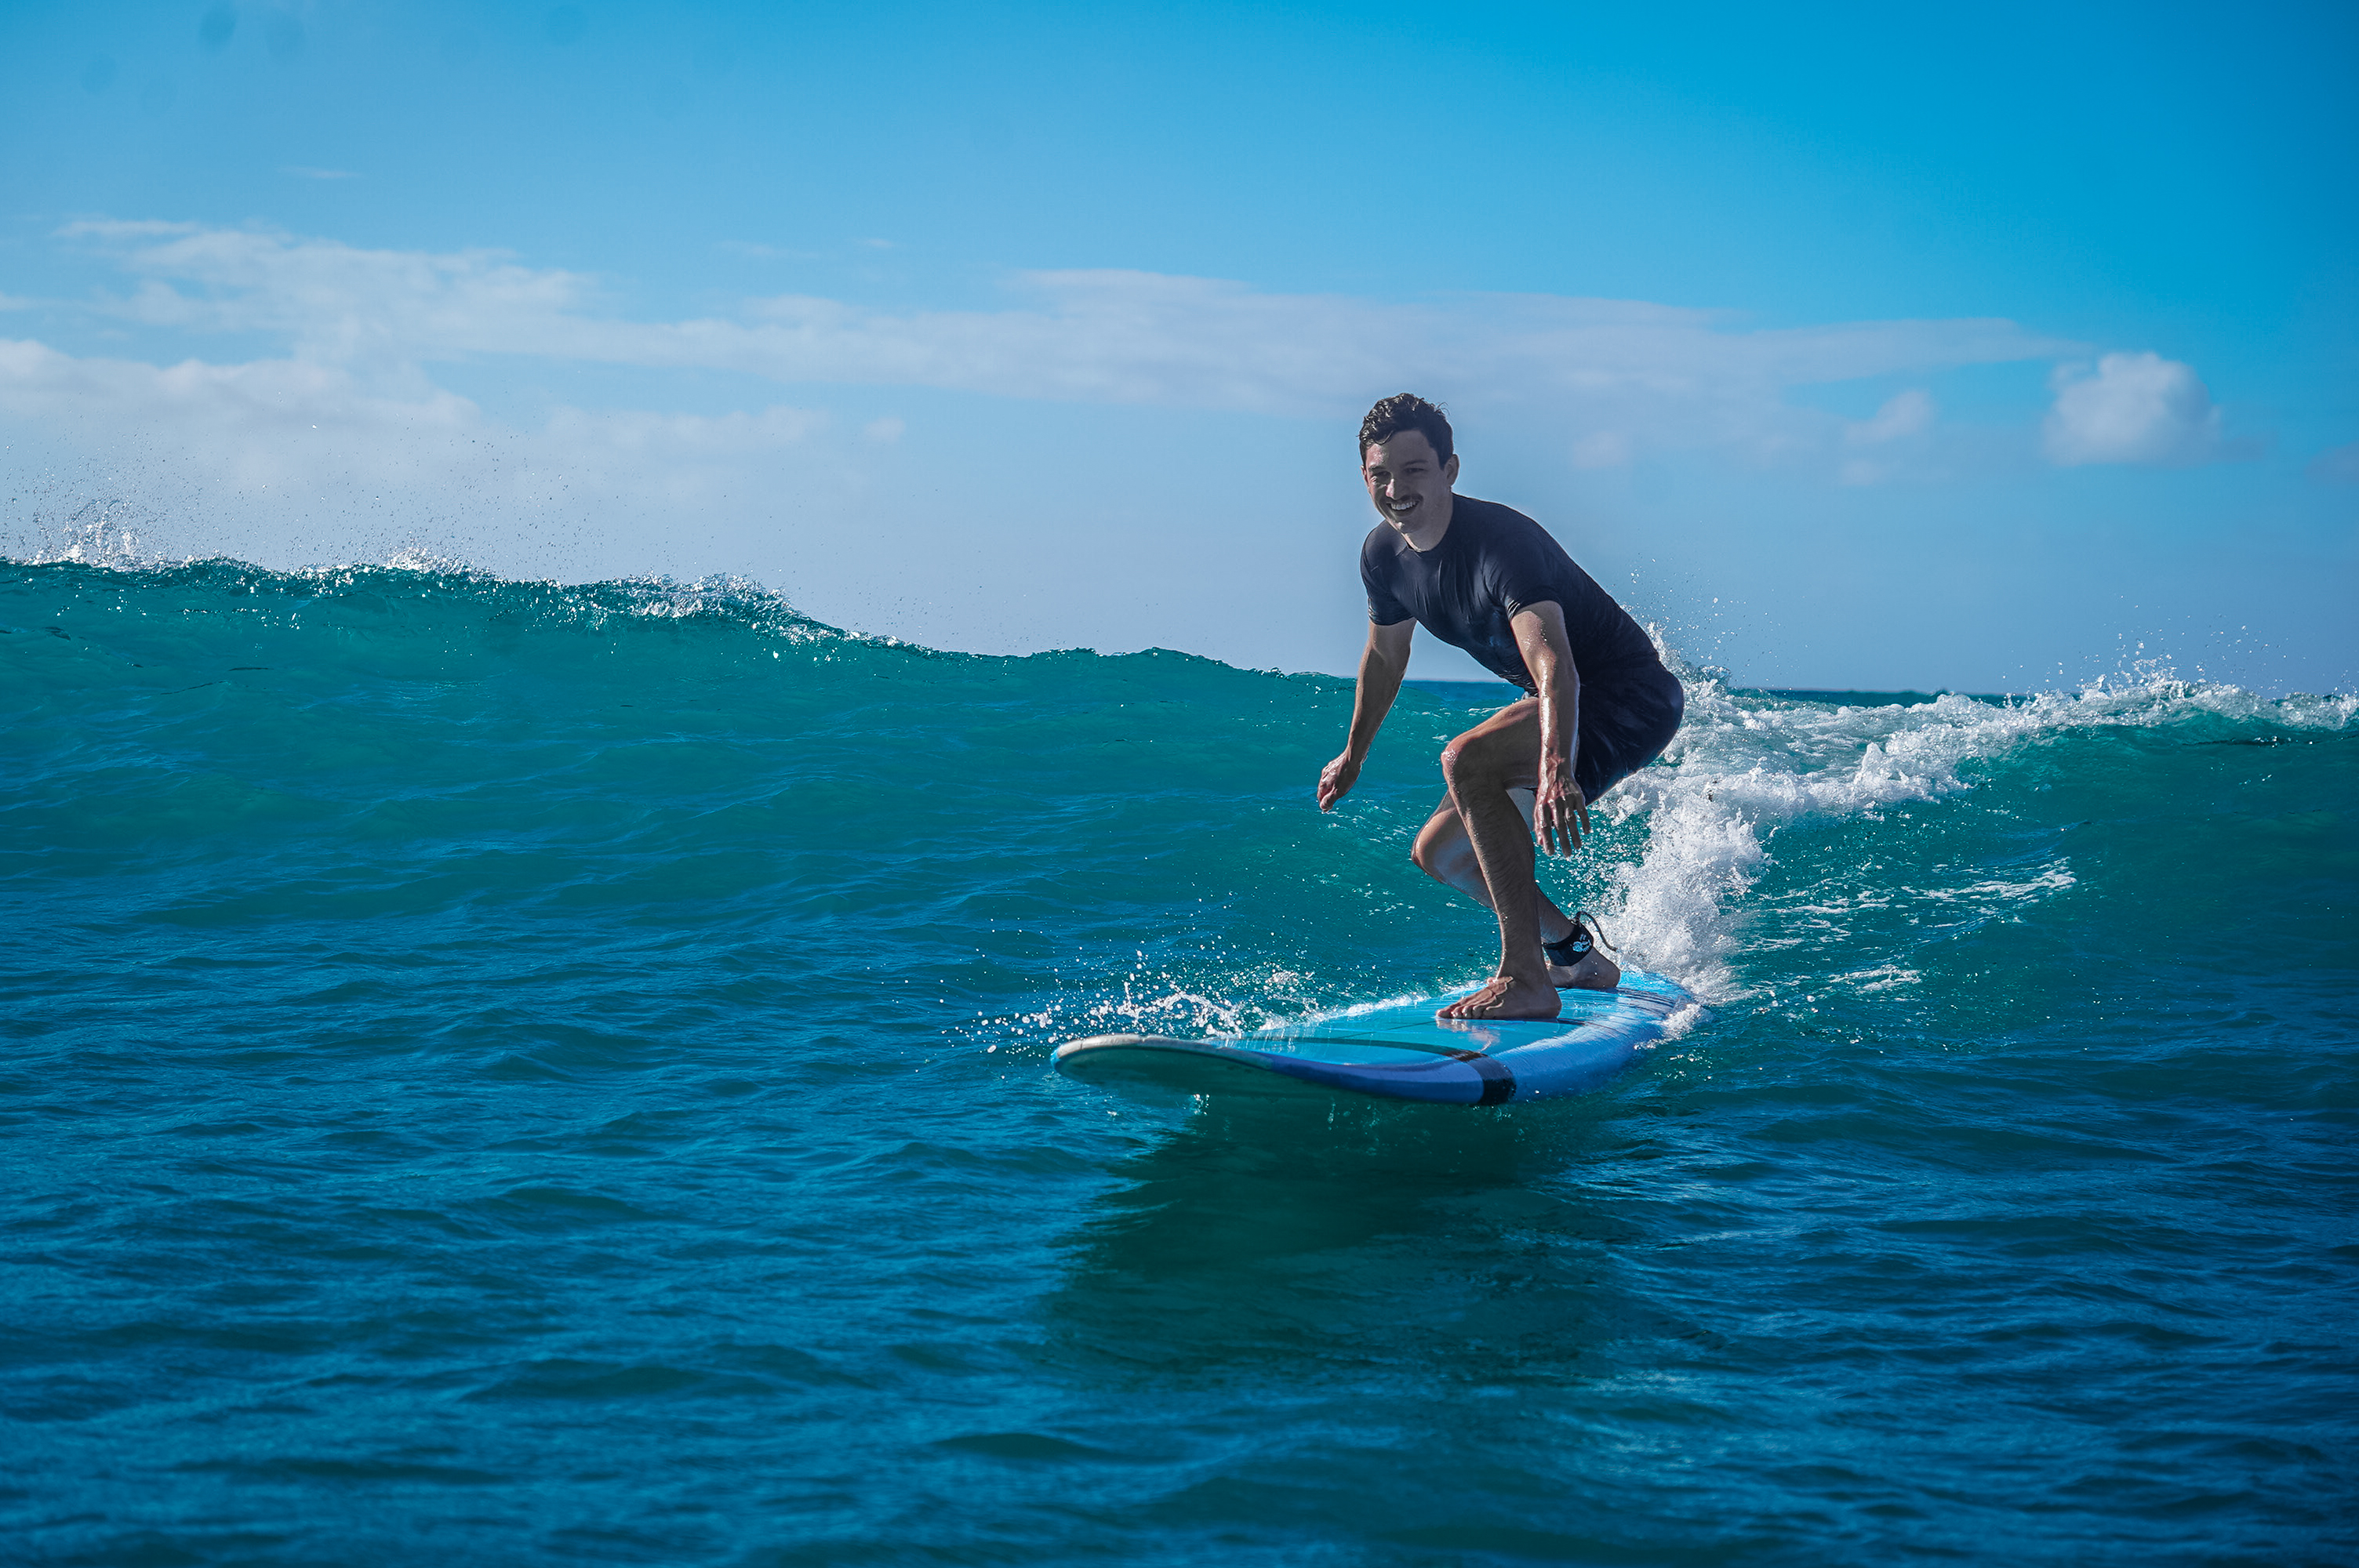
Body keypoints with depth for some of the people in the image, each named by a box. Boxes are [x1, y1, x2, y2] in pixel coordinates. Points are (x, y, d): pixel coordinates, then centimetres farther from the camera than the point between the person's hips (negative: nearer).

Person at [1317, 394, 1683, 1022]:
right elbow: (1386, 654, 18)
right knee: (1438, 853, 11)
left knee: (1467, 759, -32)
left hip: (1631, 698, -9)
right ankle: (1578, 957, 33)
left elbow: (1554, 665, -44)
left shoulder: (1499, 542, -29)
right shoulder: (1384, 554, -3)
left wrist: (1557, 769, -60)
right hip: (1555, 709, 9)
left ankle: (1525, 979, -30)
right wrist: (1354, 755, 30)